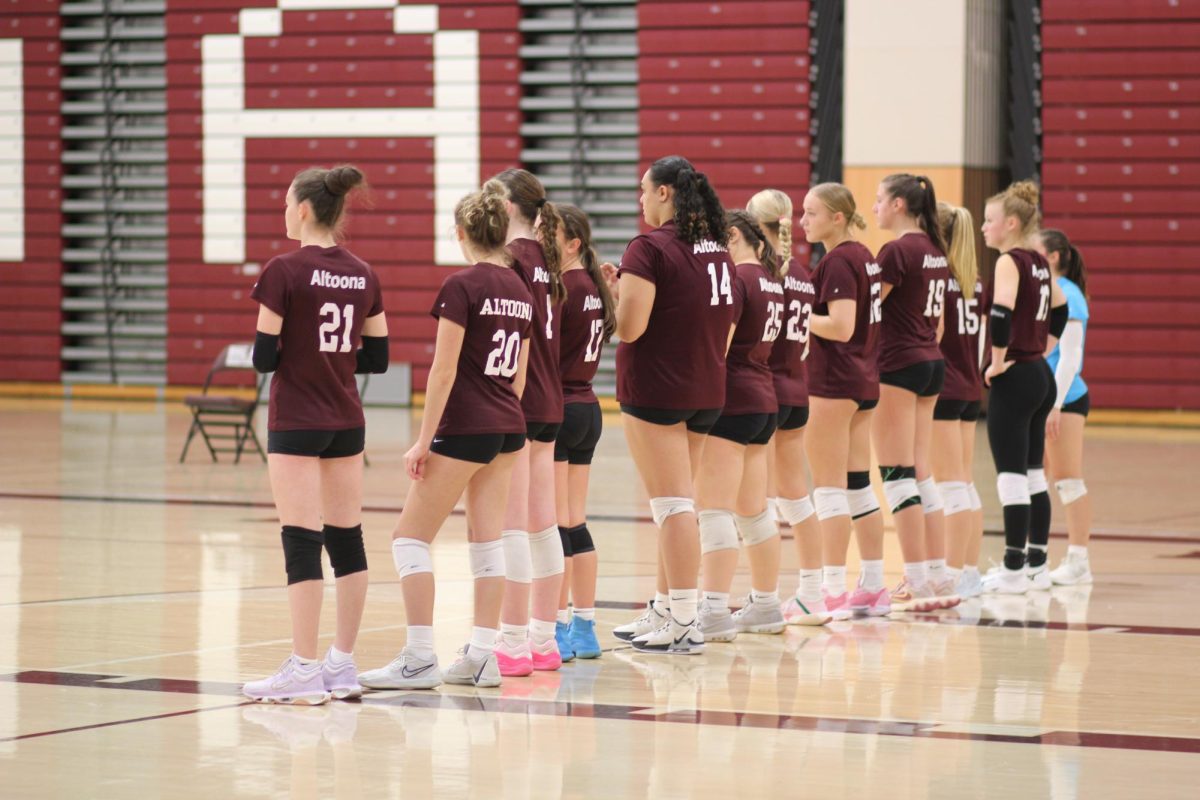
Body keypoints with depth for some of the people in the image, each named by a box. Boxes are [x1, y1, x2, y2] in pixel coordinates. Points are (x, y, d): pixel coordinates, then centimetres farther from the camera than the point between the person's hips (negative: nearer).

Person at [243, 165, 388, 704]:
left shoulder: (284, 271, -12)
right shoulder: (362, 275, 5)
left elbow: (265, 358, -12)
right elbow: (376, 358, 8)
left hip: (296, 422, -6)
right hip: (347, 422, 6)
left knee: (302, 541, -5)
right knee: (346, 539, 9)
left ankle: (303, 671, -4)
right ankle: (343, 664, 14)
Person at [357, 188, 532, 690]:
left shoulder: (462, 286, -14)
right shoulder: (520, 291, 8)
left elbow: (445, 370, -16)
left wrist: (423, 440, -12)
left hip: (463, 428, -7)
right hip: (508, 429, 7)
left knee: (410, 537, 0)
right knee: (486, 540, 11)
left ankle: (419, 659, -5)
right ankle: (482, 656, 9)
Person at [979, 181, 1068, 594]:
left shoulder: (1010, 262, -14)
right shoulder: (1038, 262, 11)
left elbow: (1002, 312, -28)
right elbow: (1060, 308, 26)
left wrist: (998, 361, -18)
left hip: (1014, 377, -9)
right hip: (1040, 375, 9)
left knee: (1012, 476, -6)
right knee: (1033, 474, 13)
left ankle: (1014, 571, -4)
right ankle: (1037, 566, 18)